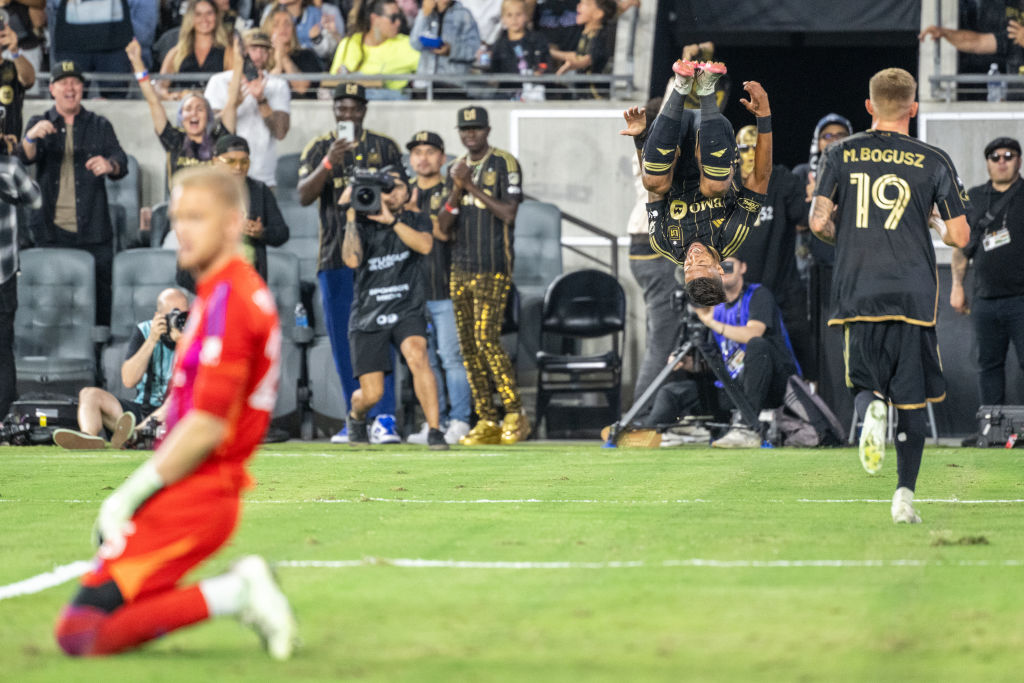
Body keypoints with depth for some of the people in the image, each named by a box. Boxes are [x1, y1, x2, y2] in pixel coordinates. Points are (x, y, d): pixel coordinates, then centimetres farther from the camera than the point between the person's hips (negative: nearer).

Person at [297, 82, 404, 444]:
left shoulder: (385, 147, 9)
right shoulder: (318, 148, 8)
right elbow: (304, 195, -7)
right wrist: (329, 163, -21)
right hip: (335, 258, 2)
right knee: (343, 340, 4)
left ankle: (383, 418, -15)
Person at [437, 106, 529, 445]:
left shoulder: (505, 164, -4)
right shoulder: (457, 168, 14)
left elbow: (508, 213, -14)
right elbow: (444, 226, 9)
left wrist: (473, 187, -15)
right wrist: (457, 190, -7)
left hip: (493, 268, -7)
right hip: (461, 268, 7)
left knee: (486, 338, -15)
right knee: (468, 344, 4)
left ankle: (515, 414, -7)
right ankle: (487, 421, 7)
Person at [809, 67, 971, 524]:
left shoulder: (840, 155, 5)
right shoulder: (934, 161, 1)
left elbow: (818, 222, -1)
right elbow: (959, 236, 1)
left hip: (857, 293, 1)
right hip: (913, 293, -1)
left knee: (865, 383, 14)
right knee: (911, 399, 8)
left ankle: (870, 409, -21)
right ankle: (905, 494, 0)